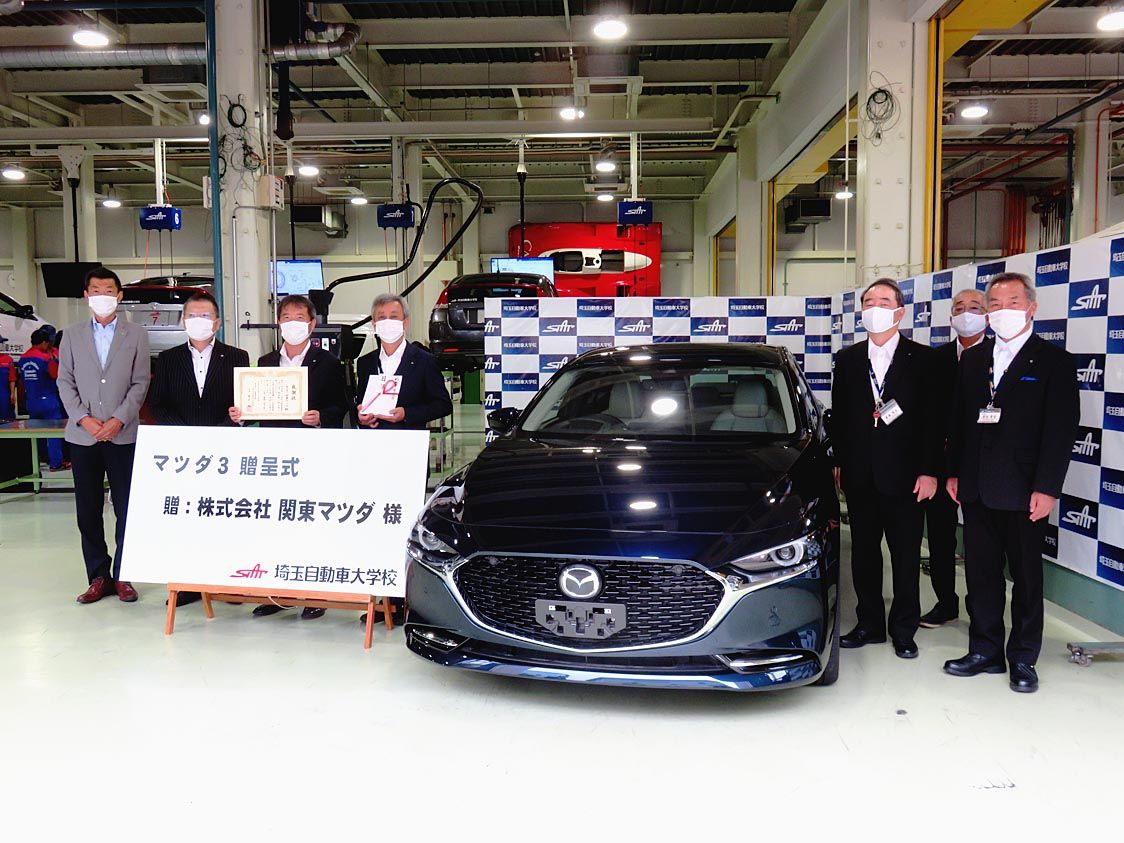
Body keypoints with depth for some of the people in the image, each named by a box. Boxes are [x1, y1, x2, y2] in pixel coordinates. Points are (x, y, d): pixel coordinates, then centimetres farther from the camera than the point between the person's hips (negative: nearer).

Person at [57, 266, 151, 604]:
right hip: (82, 435, 2)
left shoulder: (136, 335, 5)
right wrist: (84, 419, -7)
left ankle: (122, 576, 11)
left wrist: (118, 420, -10)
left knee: (125, 508, 1)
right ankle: (98, 577, 15)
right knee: (88, 510, 5)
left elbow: (140, 383, 0)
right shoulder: (72, 335, 10)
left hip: (123, 434, -2)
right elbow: (65, 382, 6)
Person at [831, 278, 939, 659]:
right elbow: (838, 416, 10)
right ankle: (870, 624, 25)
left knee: (906, 557, 7)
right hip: (860, 475, 3)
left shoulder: (922, 358, -2)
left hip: (904, 475, -3)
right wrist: (840, 462, 6)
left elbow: (932, 418, -5)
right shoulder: (847, 359, 8)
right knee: (863, 553, 11)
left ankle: (903, 630, 21)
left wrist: (929, 471, -9)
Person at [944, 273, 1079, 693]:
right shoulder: (973, 359, 11)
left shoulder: (1054, 362, -4)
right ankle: (985, 651, 24)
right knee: (981, 575, 11)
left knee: (1027, 578, 9)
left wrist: (1046, 488, -14)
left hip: (1024, 493, -4)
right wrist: (954, 472, 7)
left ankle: (1023, 659, 21)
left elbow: (1062, 430, -9)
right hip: (976, 489, 5)